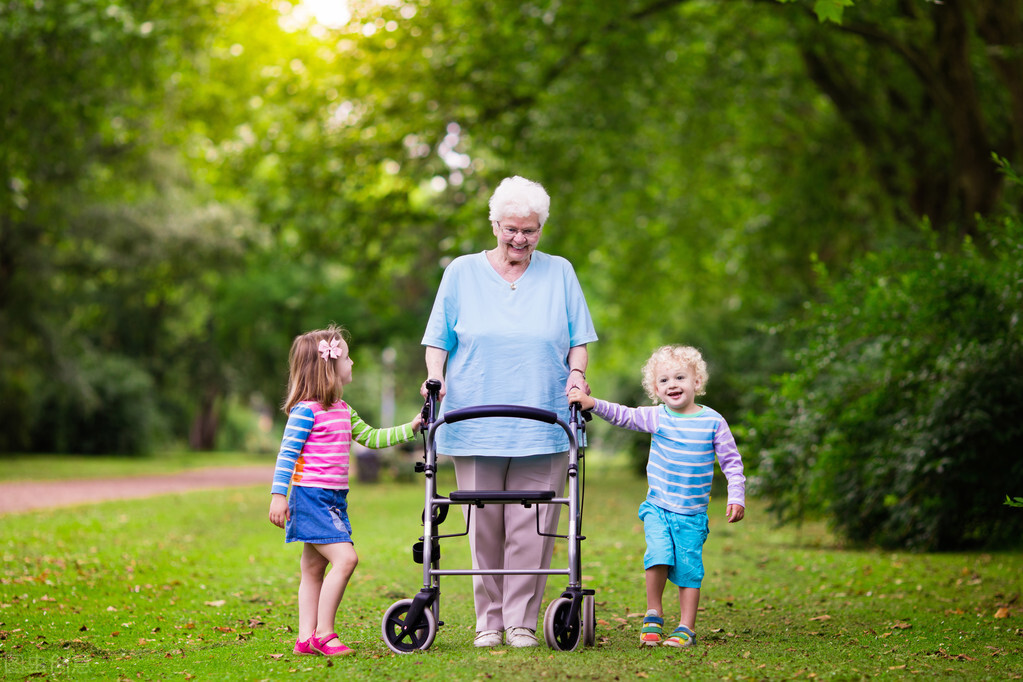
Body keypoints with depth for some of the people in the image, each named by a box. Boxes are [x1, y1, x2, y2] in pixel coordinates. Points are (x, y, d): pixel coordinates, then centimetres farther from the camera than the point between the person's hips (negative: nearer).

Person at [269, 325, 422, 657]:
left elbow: (371, 438, 22)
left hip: (333, 499, 9)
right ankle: (323, 633, -12)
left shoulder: (343, 411, 14)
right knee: (345, 558, -17)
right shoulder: (305, 411, -13)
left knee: (314, 568, 10)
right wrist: (278, 496, -17)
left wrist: (409, 429, 16)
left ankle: (306, 637, 13)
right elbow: (286, 455, -14)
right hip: (310, 496, -9)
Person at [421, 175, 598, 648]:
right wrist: (435, 377, -7)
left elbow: (578, 339, 13)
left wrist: (577, 372, -6)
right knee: (484, 527, 1)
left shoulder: (559, 273, 11)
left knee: (531, 529, -4)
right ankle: (488, 621, 11)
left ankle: (522, 622, 4)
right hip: (475, 426, 0)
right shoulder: (462, 272, 9)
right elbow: (438, 339, 10)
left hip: (542, 427, 0)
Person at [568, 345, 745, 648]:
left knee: (688, 567, -3)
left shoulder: (713, 422, -2)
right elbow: (622, 415, 1)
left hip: (692, 513, 0)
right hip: (657, 508, 0)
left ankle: (686, 627, 8)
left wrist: (737, 498, -4)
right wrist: (592, 403, -13)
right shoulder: (655, 418, 1)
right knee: (659, 553, -19)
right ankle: (653, 615, 0)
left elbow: (731, 461, 3)